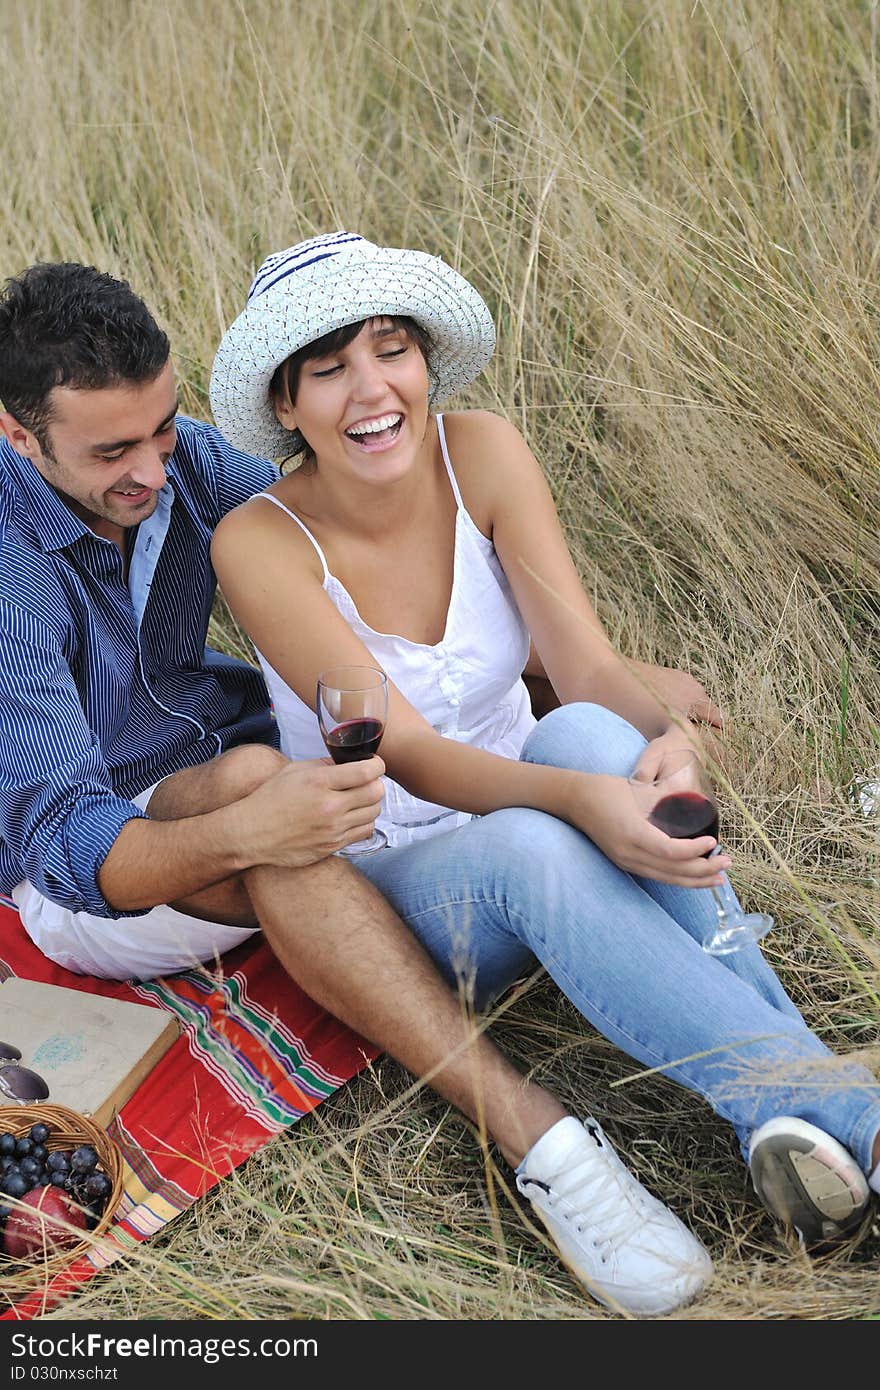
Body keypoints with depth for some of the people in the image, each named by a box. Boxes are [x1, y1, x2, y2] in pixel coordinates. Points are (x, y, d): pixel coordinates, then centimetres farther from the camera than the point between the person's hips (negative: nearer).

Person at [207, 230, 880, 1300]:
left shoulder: (479, 453, -9)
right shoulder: (260, 543, -19)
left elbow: (586, 665, -16)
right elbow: (410, 756, -26)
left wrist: (667, 735, -39)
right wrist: (575, 799, -44)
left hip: (529, 829, 3)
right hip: (388, 879, -3)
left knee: (586, 735, -34)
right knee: (531, 847, -39)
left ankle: (785, 1131, -39)